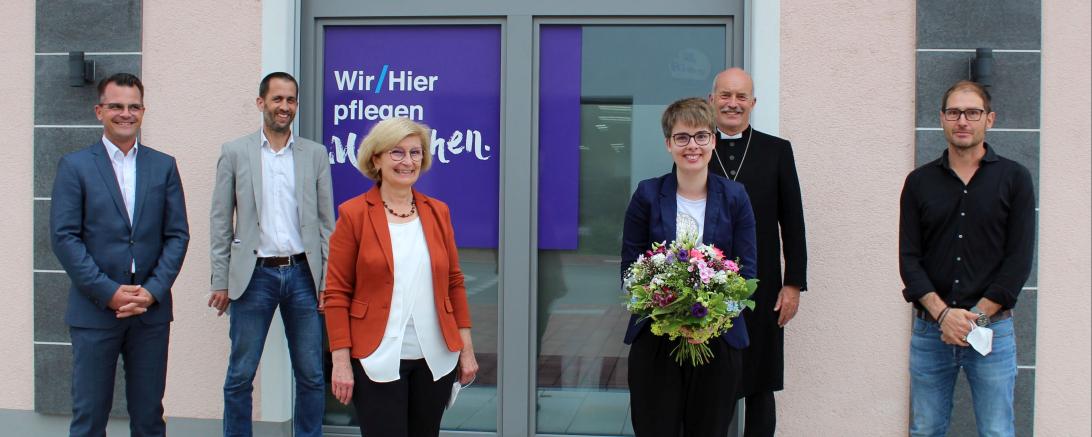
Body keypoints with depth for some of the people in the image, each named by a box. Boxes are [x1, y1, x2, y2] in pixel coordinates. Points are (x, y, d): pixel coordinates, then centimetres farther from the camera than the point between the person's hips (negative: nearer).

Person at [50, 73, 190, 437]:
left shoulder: (164, 166, 9)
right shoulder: (75, 166, 2)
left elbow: (178, 235, 5)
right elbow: (63, 237, -4)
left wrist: (153, 291, -7)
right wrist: (109, 293, -12)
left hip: (151, 311, 2)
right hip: (94, 310, -2)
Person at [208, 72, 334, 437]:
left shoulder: (315, 154, 7)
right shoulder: (235, 153, 3)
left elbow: (325, 221, 7)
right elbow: (220, 221, 3)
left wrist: (328, 280, 1)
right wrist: (220, 281, -1)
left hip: (302, 274, 1)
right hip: (254, 275, -1)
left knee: (311, 376, 7)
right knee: (240, 376, 5)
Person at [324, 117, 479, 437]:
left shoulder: (438, 213, 7)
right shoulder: (353, 214, -4)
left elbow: (454, 283, 11)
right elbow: (337, 293, -5)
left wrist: (466, 348, 7)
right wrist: (341, 361, -10)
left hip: (435, 359, 4)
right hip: (377, 361, -4)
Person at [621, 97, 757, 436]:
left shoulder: (735, 197, 3)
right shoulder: (648, 195, 1)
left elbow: (746, 271, 2)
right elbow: (630, 267, 1)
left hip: (718, 340, 1)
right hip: (654, 340, -1)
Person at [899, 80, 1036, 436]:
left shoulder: (1014, 178, 3)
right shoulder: (919, 182, 6)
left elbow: (1019, 259, -3)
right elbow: (909, 258, 1)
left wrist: (977, 316, -10)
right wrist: (943, 313, -11)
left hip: (992, 328, -1)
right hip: (929, 328, 2)